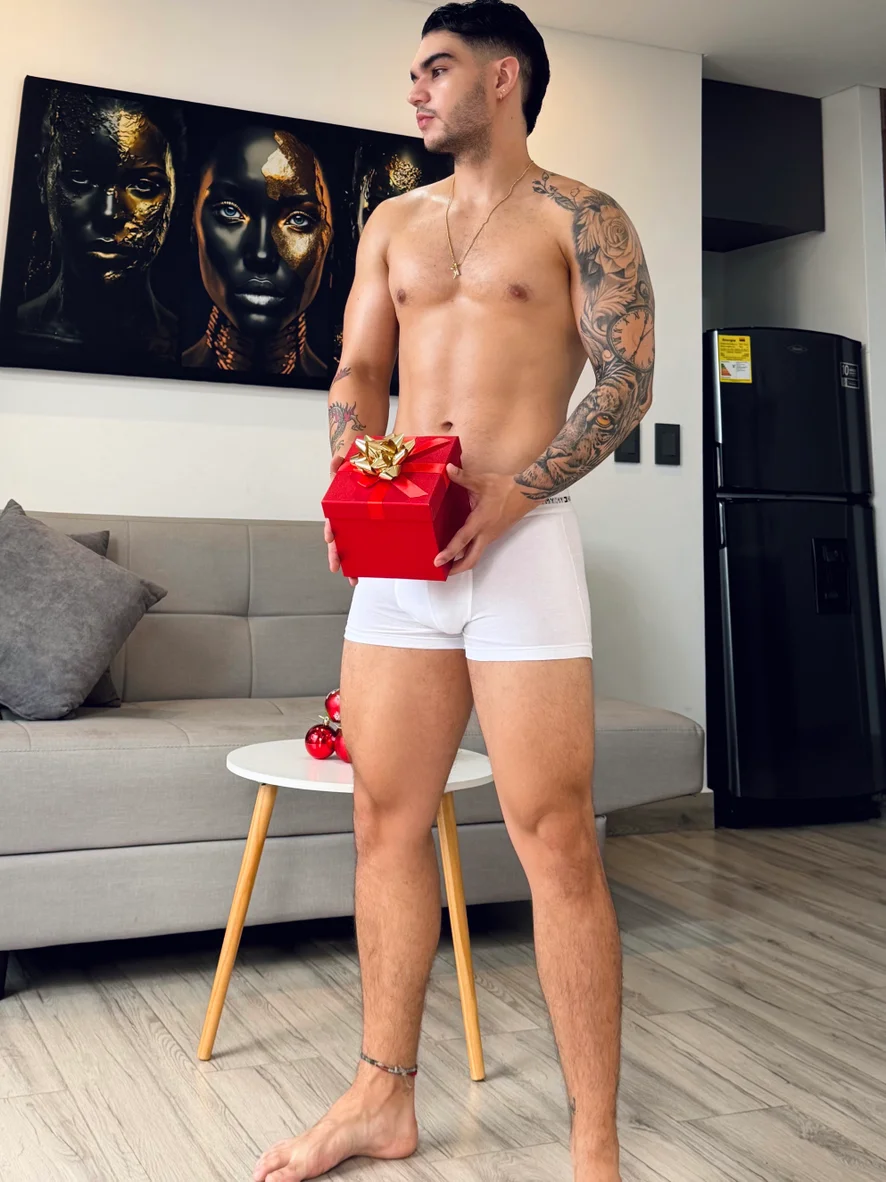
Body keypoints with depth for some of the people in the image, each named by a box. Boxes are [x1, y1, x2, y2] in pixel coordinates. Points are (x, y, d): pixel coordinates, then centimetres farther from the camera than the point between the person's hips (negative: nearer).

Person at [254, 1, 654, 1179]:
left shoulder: (579, 216, 5)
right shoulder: (396, 222, 21)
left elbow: (628, 381, -4)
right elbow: (359, 372, 18)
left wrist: (514, 492, -18)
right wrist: (352, 467, -4)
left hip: (522, 537, -5)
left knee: (555, 839, -6)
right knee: (388, 823, 7)